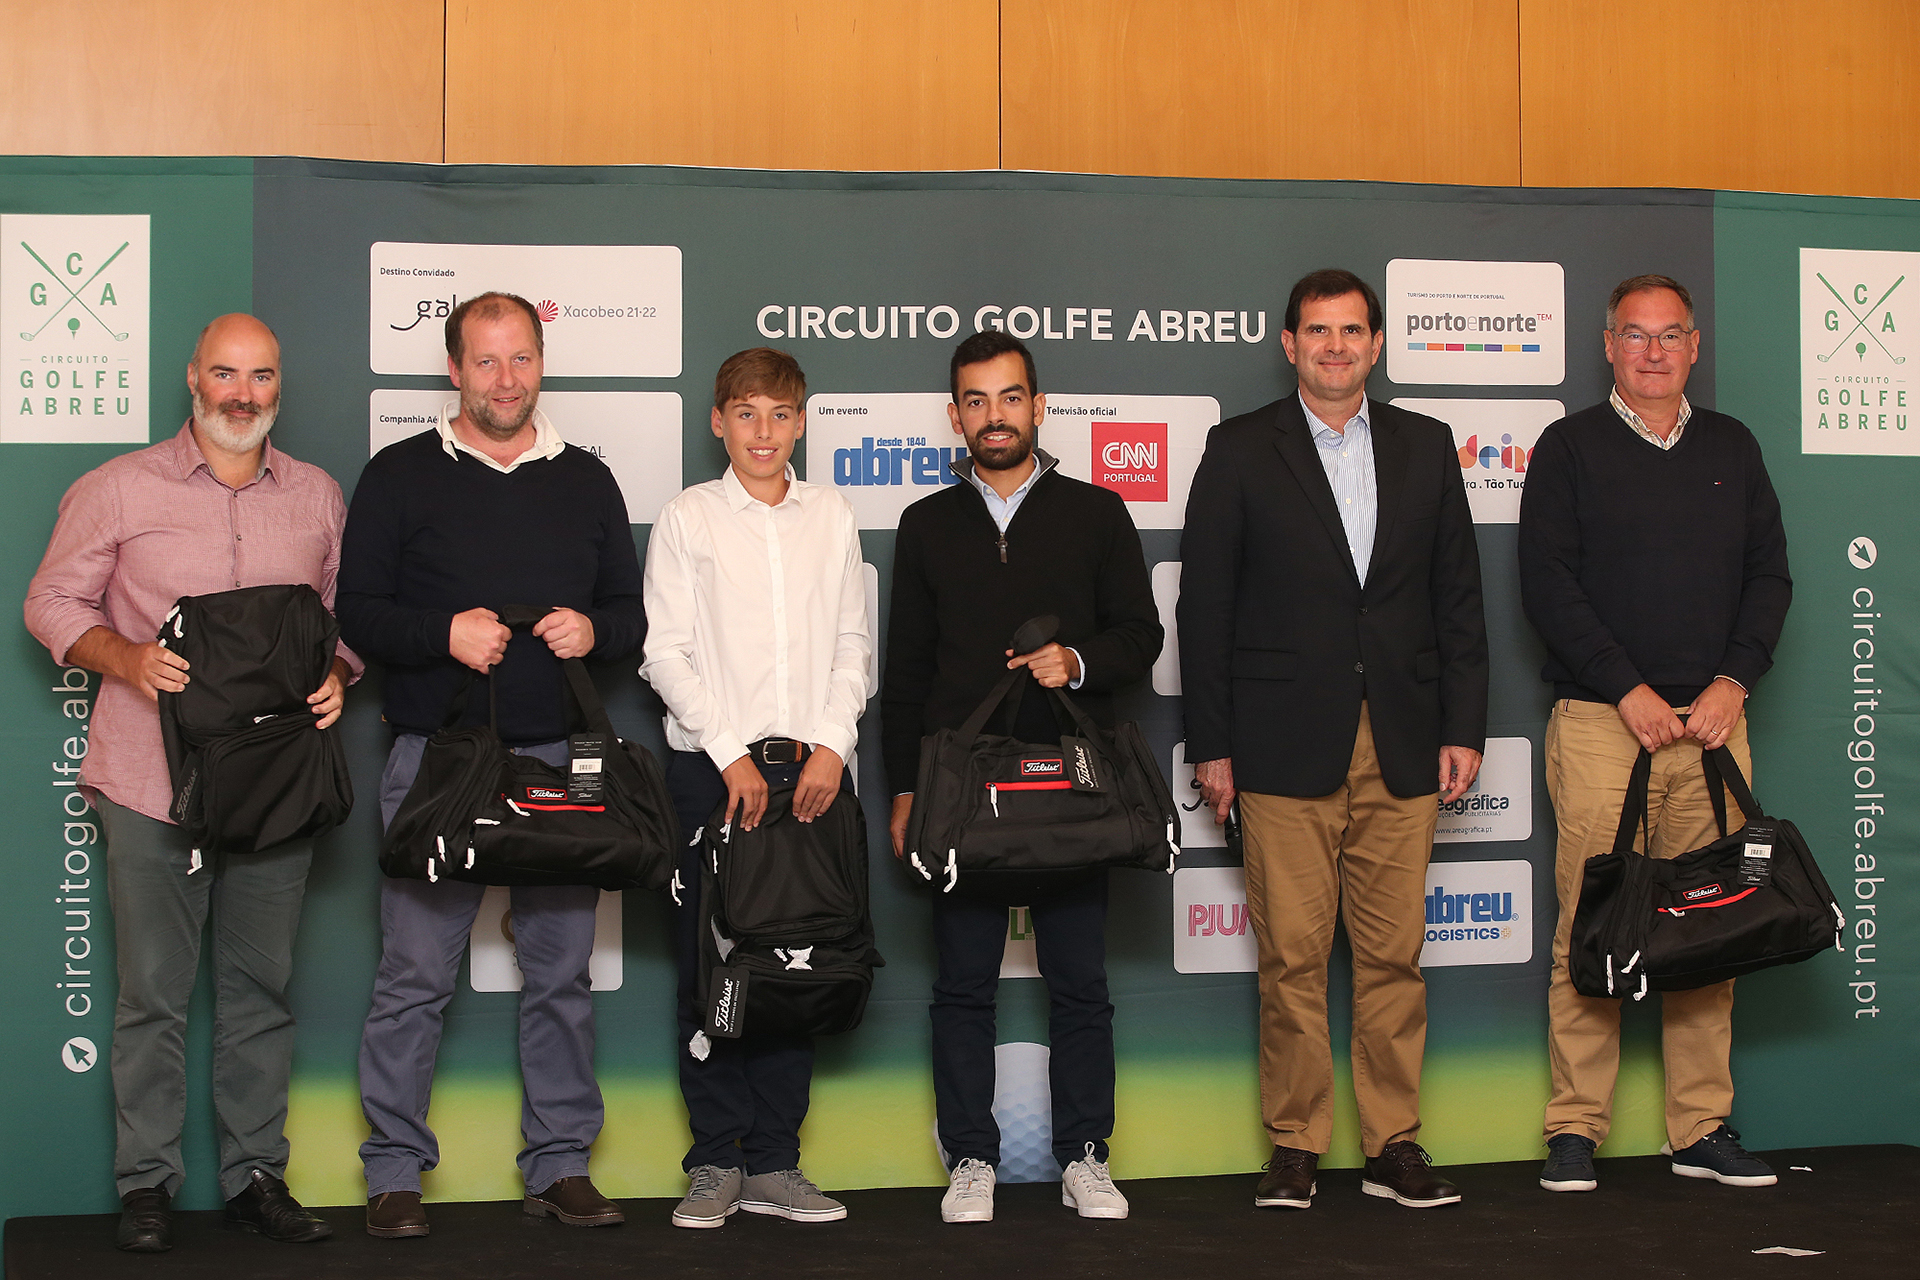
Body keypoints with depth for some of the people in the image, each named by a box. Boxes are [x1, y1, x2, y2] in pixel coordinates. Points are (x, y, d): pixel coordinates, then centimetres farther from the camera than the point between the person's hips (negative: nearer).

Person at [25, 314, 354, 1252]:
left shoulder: (318, 497, 12)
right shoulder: (118, 489, 3)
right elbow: (52, 602, 5)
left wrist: (336, 676, -3)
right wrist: (126, 657, -13)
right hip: (154, 778, -2)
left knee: (262, 986, 8)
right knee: (152, 989, 1)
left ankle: (256, 1175, 17)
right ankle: (146, 1184, 11)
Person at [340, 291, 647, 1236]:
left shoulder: (586, 481, 14)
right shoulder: (401, 476, 5)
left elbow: (632, 609, 16)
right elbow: (356, 612, 0)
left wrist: (593, 629, -6)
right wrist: (444, 634, -16)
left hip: (558, 758, 3)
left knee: (561, 969, 6)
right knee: (415, 972, -2)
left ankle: (560, 1164, 15)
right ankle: (394, 1170, 9)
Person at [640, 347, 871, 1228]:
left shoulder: (832, 519, 11)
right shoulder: (687, 520, 4)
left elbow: (853, 646, 9)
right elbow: (667, 655, -1)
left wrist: (832, 744, -5)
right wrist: (731, 754, -9)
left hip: (810, 766, 2)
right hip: (711, 766, -2)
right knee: (710, 964, -1)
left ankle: (772, 1163, 10)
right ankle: (716, 1162, 7)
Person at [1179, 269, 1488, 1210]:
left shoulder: (1425, 447, 12)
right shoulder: (1240, 451, 4)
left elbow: (1458, 596, 12)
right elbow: (1204, 606, 2)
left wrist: (1463, 728, 6)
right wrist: (1211, 745, -3)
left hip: (1401, 746, 2)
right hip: (1286, 748, -2)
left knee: (1393, 955, 4)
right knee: (1291, 957, -1)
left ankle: (1394, 1145, 13)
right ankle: (1295, 1148, 9)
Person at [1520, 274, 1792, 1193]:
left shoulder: (1731, 449, 16)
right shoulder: (1570, 447, 4)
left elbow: (1769, 574, 13)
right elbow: (1546, 582, -3)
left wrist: (1733, 681, -2)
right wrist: (1627, 689, -11)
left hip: (1712, 719, 3)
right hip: (1600, 721, -3)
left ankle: (1702, 1130, 10)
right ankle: (1575, 1129, 2)